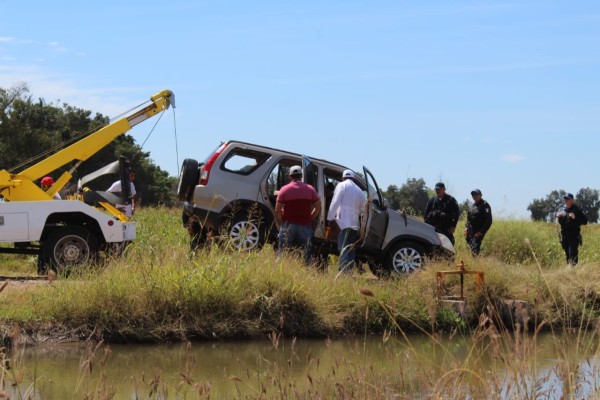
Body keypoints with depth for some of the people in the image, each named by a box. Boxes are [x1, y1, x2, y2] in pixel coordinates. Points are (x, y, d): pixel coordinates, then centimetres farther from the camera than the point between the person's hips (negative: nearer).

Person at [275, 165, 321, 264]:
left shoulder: (284, 189, -1)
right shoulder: (310, 189, 5)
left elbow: (277, 210, -4)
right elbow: (318, 208, 5)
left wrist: (282, 221, 9)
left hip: (288, 225, -1)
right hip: (305, 226, 1)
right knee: (306, 256, 4)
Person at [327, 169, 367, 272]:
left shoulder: (342, 185, 2)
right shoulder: (359, 190, 21)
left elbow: (335, 202, -7)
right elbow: (363, 207, 20)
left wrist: (330, 217, -5)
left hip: (344, 221, -6)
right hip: (355, 224, 6)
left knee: (343, 249, -11)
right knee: (351, 250, 10)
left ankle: (343, 272, -22)